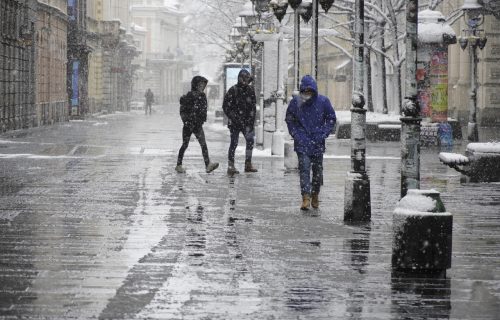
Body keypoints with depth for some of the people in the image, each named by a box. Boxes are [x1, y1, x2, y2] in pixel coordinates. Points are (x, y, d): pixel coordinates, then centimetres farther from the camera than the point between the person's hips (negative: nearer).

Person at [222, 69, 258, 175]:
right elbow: (226, 107, -8)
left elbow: (253, 107, 11)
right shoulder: (233, 90, -9)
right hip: (235, 122, -5)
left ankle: (248, 164, 14)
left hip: (247, 122, 5)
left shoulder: (251, 90, 6)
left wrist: (251, 120, 1)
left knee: (250, 141, 4)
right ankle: (231, 166, -2)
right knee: (234, 143, -5)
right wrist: (234, 118, -13)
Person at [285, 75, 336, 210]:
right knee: (304, 168, -12)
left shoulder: (323, 101, -4)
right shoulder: (295, 102, -3)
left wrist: (323, 134, -4)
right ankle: (306, 198, -16)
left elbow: (331, 119, 5)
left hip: (317, 142, 1)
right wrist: (296, 135, -2)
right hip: (302, 142, -1)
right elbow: (289, 120, 10)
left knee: (318, 170, 8)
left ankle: (315, 195, 27)